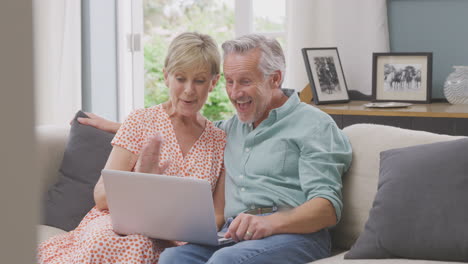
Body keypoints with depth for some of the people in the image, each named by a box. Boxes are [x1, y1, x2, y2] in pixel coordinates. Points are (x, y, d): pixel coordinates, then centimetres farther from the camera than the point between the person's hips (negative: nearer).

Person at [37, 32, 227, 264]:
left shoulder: (220, 140, 13)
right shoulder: (141, 121, 6)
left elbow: (218, 215, 13)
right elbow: (101, 197, 0)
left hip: (167, 245, -1)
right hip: (118, 227, 1)